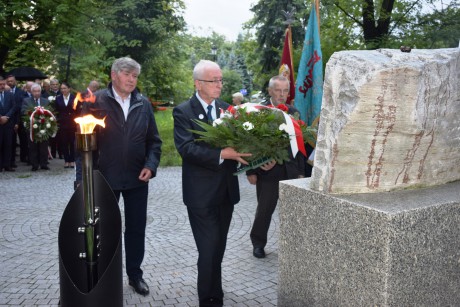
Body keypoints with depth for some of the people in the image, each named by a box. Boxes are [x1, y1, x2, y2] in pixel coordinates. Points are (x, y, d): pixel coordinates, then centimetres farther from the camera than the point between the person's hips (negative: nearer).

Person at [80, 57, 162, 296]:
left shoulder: (143, 104, 3)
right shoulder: (96, 101, -6)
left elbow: (153, 140, 6)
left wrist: (151, 165, -9)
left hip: (137, 178, 3)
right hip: (104, 177, -2)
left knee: (136, 228, 13)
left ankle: (134, 274, 31)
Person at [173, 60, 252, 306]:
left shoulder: (227, 109, 9)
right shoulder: (183, 112, -7)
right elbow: (186, 148, -20)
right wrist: (221, 154, -30)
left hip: (227, 191, 6)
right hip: (201, 193, -5)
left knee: (218, 248, 18)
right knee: (209, 250, -4)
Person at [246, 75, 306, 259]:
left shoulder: (294, 113, 7)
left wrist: (301, 171, 6)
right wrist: (251, 171, -9)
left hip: (291, 171, 3)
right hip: (267, 170, -3)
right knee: (264, 210, 8)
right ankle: (258, 244, 26)